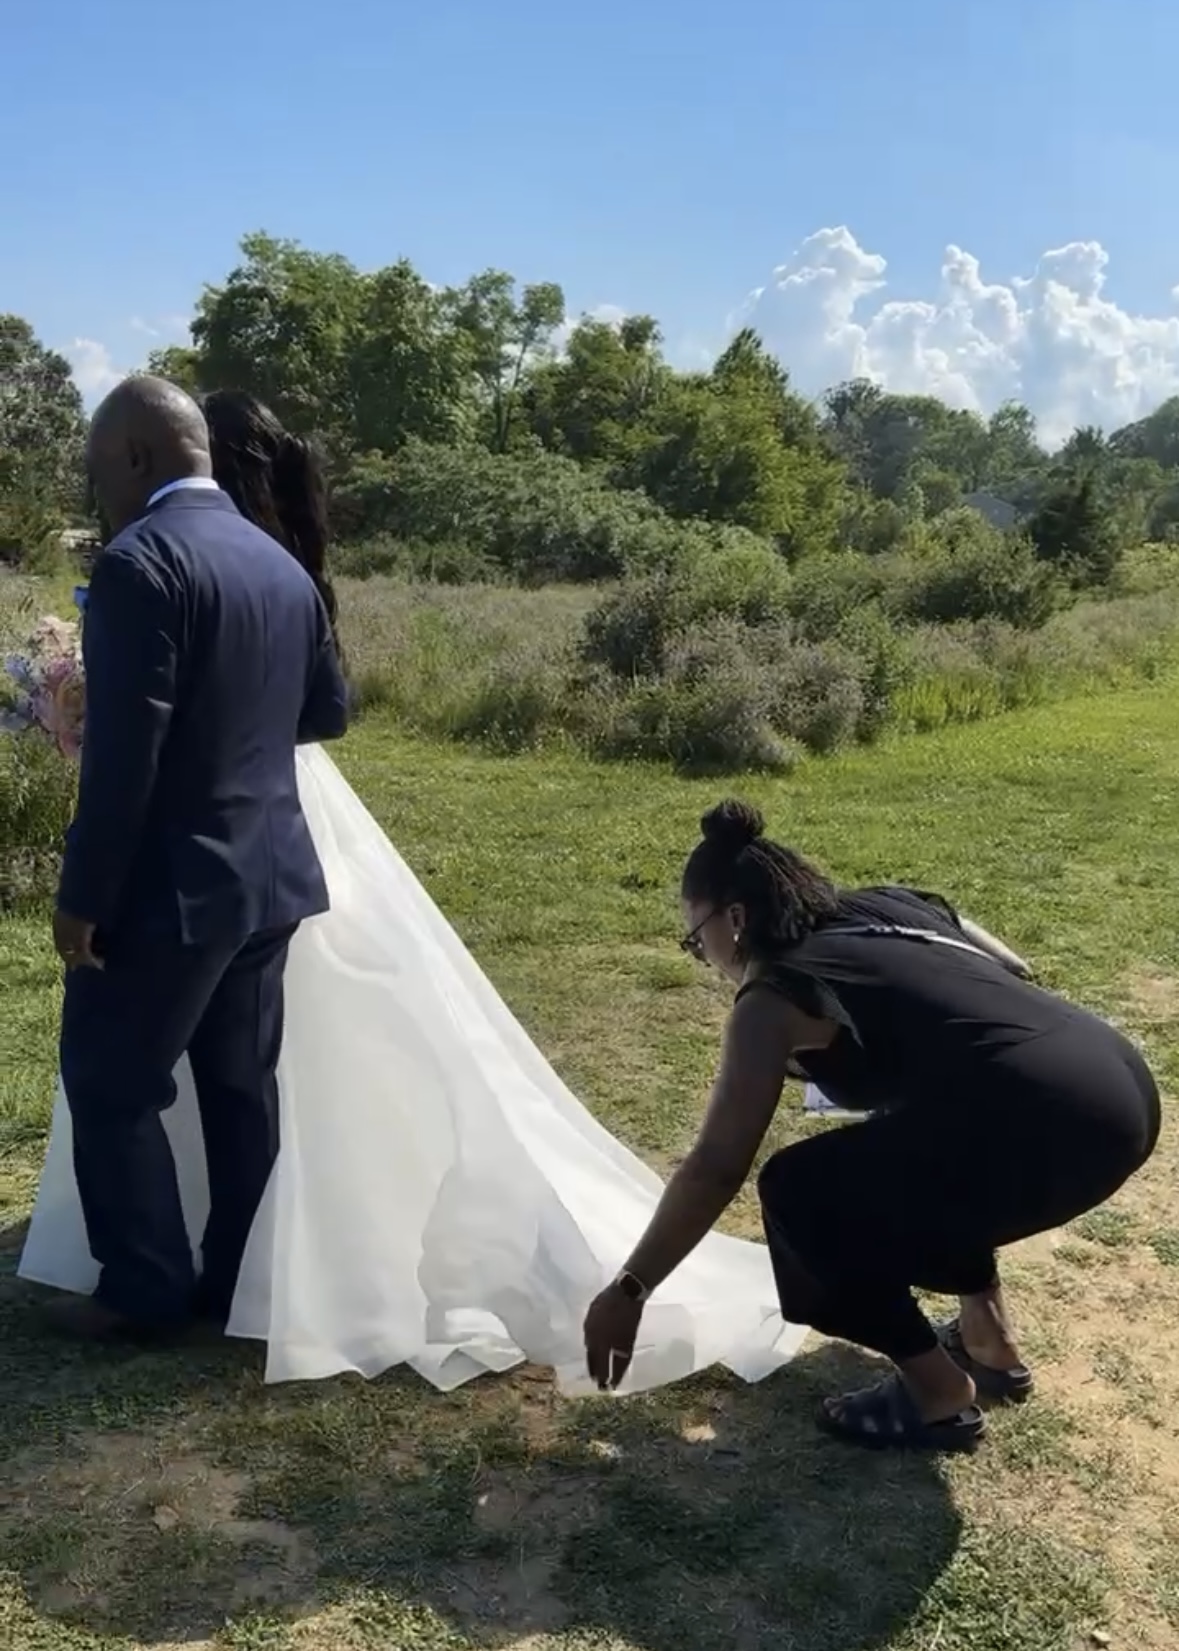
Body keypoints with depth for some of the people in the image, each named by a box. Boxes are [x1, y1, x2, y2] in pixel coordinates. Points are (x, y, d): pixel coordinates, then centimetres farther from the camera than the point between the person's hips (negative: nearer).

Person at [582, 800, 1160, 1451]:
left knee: (803, 1194, 3)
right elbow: (1009, 968, 30)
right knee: (912, 1142, 33)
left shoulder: (777, 994, -1)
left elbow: (715, 1170, -4)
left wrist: (627, 1292, 4)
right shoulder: (891, 907, 19)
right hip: (1124, 1090, 9)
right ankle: (990, 1342, 34)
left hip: (1048, 1127, -9)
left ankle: (939, 1394, 11)